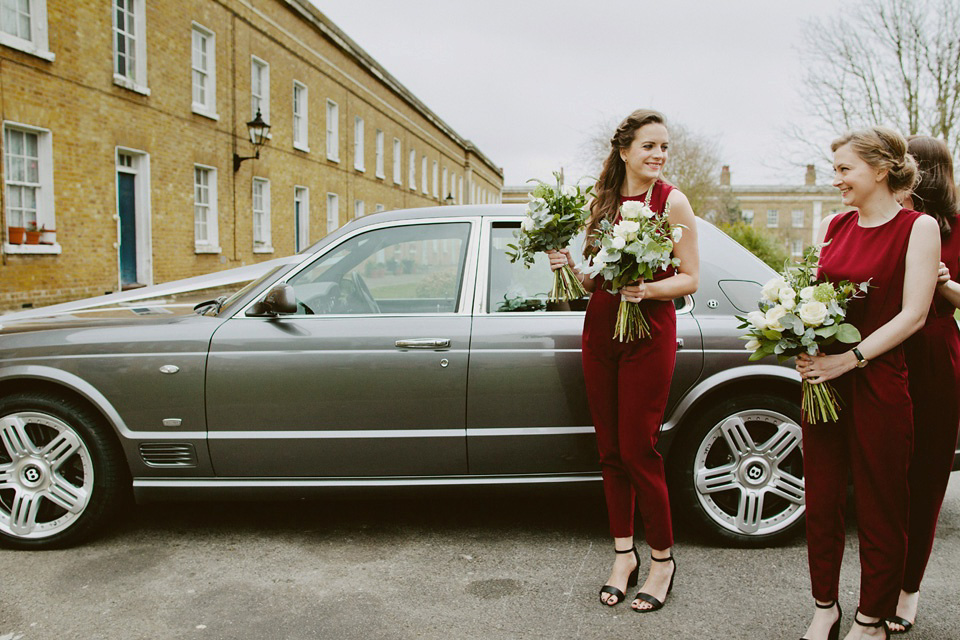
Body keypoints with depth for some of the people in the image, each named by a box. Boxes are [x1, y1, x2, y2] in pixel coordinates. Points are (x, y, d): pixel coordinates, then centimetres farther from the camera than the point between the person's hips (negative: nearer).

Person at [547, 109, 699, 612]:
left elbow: (690, 278, -4)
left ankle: (663, 560, 16)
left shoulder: (672, 201, -2)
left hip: (649, 334, -5)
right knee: (610, 450, 9)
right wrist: (569, 267, -5)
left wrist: (648, 289, -22)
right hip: (600, 332, 5)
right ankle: (624, 554, 23)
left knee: (637, 451, -4)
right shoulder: (601, 202, 11)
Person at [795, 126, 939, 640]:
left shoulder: (918, 227, -4)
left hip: (878, 382, -5)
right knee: (821, 500, 11)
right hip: (822, 380, 5)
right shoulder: (834, 226, 11)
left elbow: (912, 313, -10)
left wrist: (850, 358, -17)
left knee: (879, 507, 7)